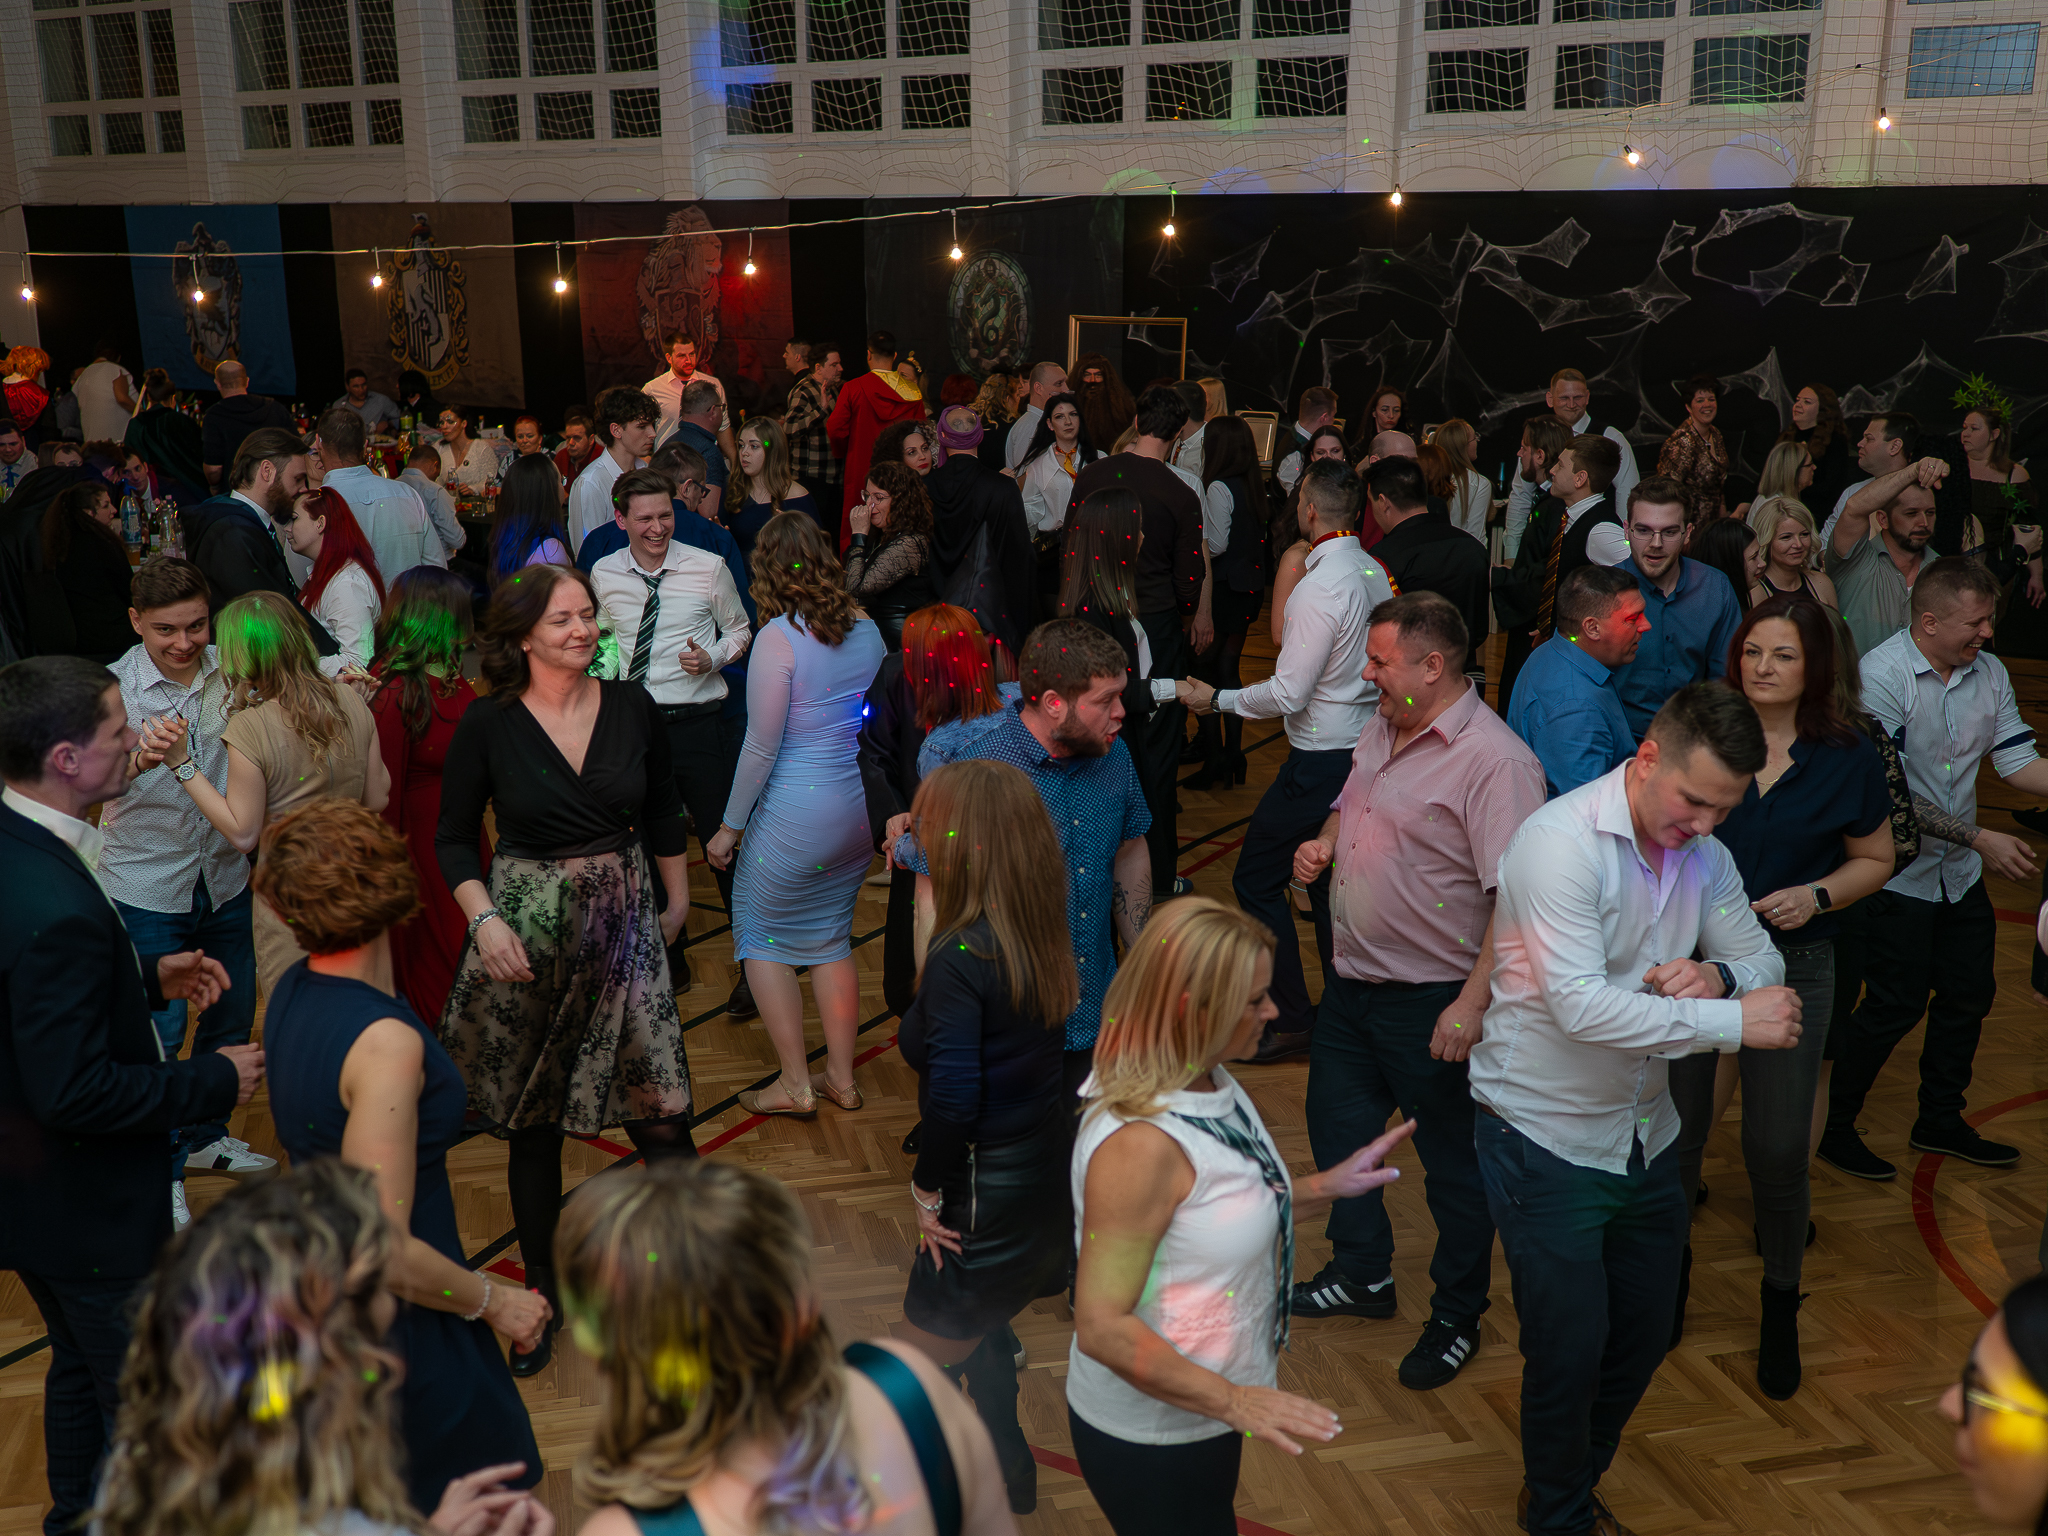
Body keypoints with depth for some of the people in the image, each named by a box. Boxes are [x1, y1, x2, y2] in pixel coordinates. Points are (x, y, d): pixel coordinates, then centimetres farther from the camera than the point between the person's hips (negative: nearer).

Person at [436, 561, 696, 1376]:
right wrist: (484, 919, -12)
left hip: (623, 924, 1)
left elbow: (664, 813, 13)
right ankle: (543, 1293, 27)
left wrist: (679, 903, 20)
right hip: (526, 932, -1)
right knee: (532, 1126, 9)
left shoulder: (631, 707, 0)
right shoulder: (488, 724, -6)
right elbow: (454, 838, 2)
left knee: (661, 1114, -4)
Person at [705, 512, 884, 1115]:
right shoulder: (866, 628, 2)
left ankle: (795, 1083, 15)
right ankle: (841, 1077, 26)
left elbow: (761, 747, -15)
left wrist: (730, 826, -5)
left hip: (797, 814, -7)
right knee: (832, 935, 19)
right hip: (861, 809, 7)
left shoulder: (779, 638, -17)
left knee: (761, 933, 11)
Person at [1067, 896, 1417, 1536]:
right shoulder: (1141, 1143, -33)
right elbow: (1102, 1328, -31)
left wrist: (1326, 1186, 1)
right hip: (1148, 1436, -9)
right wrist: (1233, 1400, -27)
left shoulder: (1212, 1085, -5)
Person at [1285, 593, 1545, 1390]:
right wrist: (1323, 844, 1)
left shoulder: (1495, 763, -24)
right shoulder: (1383, 728, 4)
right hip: (1352, 980, 9)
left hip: (1432, 1001, -9)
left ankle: (1456, 1319, 30)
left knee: (1454, 1163, 10)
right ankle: (1362, 1274, 44)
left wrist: (1473, 1003, -28)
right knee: (1337, 1125, 22)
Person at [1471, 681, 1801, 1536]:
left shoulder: (1702, 855, 1)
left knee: (1644, 1334, 18)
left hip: (1645, 1135, 7)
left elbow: (1765, 961, 6)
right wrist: (1733, 1022, -29)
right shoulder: (1561, 842, -23)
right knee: (1568, 1349, 1)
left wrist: (1717, 974, -18)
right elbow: (1580, 1006, -31)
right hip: (1545, 1137, -7)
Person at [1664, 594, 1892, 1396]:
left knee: (1777, 1149, 1)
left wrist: (1818, 894, -10)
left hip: (1791, 964, -1)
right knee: (1671, 1133, 8)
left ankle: (1780, 1311, 26)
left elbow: (1874, 860, 8)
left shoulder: (1848, 759, -3)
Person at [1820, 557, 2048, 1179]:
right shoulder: (1880, 674, -19)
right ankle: (1832, 1125, 16)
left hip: (1961, 872, 7)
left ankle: (1941, 1120, 34)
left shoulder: (1990, 673, 1)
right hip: (1897, 873, -7)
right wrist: (1979, 838, -24)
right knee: (1896, 1005, -2)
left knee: (1970, 994, 16)